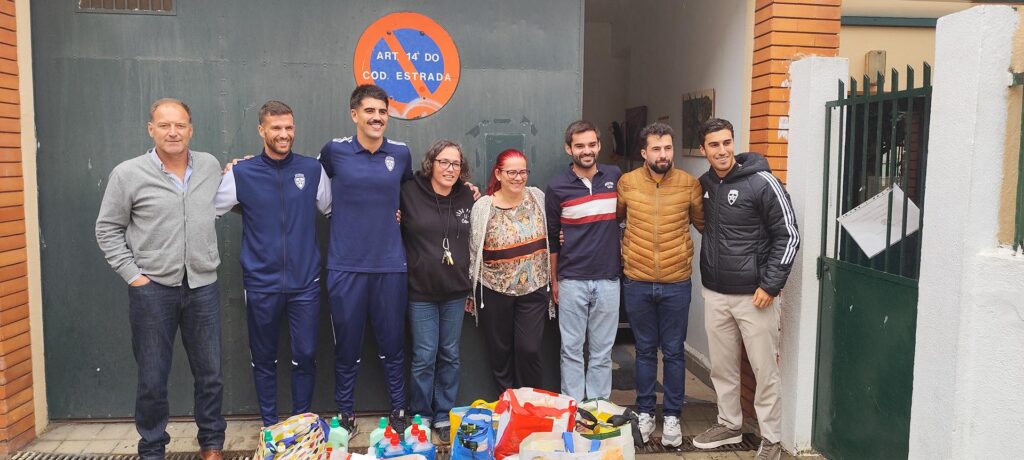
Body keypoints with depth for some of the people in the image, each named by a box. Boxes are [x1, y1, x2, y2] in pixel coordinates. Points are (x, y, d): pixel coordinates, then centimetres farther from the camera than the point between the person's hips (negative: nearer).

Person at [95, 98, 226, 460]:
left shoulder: (211, 166, 4)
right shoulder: (127, 174, -3)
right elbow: (107, 230, 1)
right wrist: (132, 274, -5)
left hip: (203, 287, 2)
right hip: (152, 289, -2)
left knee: (210, 374, 10)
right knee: (152, 379, 7)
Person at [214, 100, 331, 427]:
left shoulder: (313, 169, 2)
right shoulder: (241, 174, -1)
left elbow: (331, 210, 13)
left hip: (305, 282, 0)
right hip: (261, 283, 0)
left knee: (305, 356, 6)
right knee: (264, 359, 12)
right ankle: (269, 423, 28)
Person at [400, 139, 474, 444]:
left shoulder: (467, 198, 2)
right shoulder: (409, 193, -8)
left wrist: (473, 287, 12)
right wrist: (394, 221, -17)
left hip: (455, 292, 3)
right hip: (421, 291, -3)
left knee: (450, 356, 13)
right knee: (424, 357, 3)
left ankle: (444, 416, 27)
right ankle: (421, 417, 22)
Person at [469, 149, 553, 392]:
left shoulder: (537, 197, 0)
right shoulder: (483, 207, -7)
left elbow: (549, 241, 8)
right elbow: (474, 252, 1)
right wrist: (473, 294, 5)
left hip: (534, 289, 1)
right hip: (495, 290, -1)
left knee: (529, 350, -1)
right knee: (500, 352, 10)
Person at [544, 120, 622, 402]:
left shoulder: (616, 177, 3)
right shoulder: (557, 188, -2)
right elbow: (551, 237, 5)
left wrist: (625, 265, 8)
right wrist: (554, 280, 6)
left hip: (608, 279, 2)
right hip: (572, 281, -1)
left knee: (602, 351, 9)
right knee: (572, 350, 6)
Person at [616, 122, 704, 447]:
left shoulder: (689, 183, -4)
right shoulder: (626, 183, -3)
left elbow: (703, 223, 10)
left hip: (676, 284, 0)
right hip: (637, 284, 1)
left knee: (673, 352, 9)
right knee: (645, 351, 13)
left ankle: (672, 416, 23)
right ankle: (645, 412, 26)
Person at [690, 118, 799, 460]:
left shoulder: (761, 182, -12)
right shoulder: (704, 184, 5)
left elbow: (788, 236, -11)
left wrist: (770, 285, -14)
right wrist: (709, 274, 13)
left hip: (753, 294, -5)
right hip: (714, 294, 5)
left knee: (765, 371, 4)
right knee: (722, 367, 15)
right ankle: (729, 425, 33)